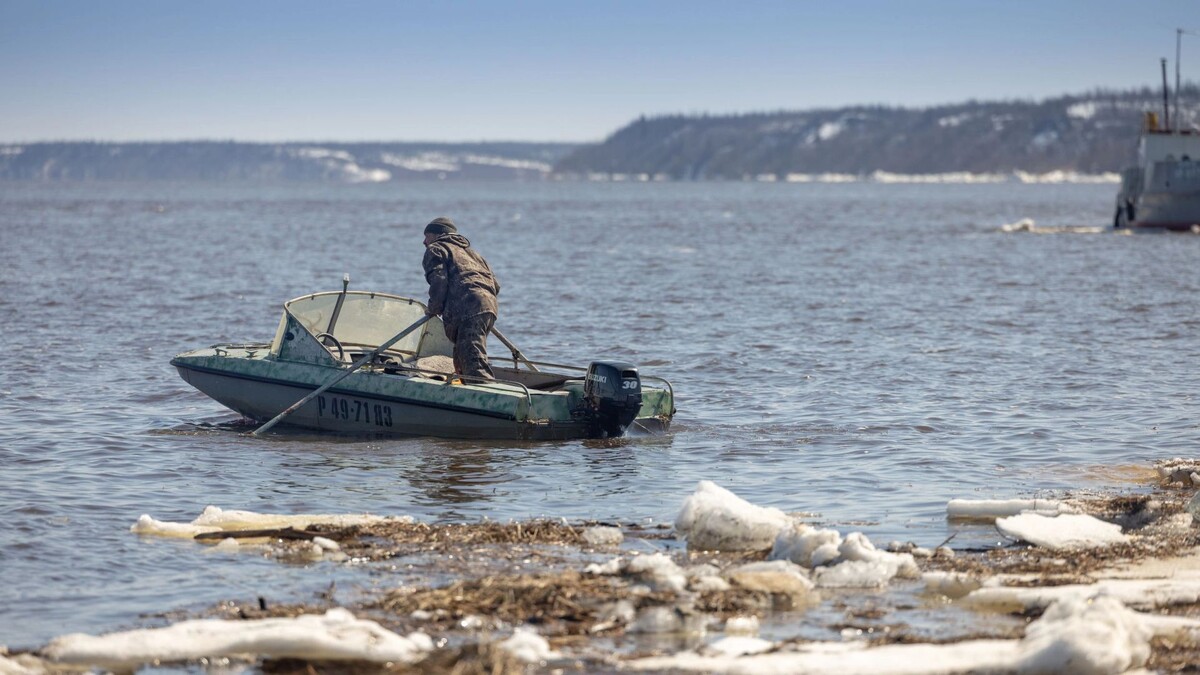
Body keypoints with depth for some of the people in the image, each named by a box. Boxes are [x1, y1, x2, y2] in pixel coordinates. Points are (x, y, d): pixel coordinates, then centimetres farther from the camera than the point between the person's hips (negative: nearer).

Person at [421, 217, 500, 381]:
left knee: (475, 363, -20)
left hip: (468, 309, -8)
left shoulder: (435, 249, 13)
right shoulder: (469, 251, 36)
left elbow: (439, 281, -5)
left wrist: (433, 309, 6)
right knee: (462, 361, 19)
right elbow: (495, 285, 27)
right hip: (489, 305, 8)